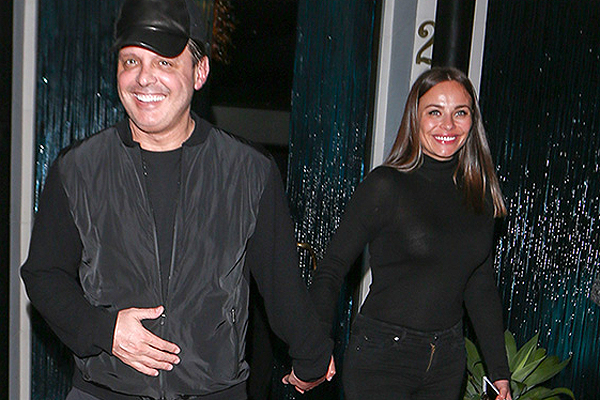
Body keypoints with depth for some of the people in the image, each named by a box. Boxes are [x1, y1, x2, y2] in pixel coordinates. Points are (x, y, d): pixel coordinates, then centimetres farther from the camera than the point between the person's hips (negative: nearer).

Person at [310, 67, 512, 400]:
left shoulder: (479, 194, 3)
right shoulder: (385, 185, -12)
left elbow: (481, 287, 11)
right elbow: (331, 269, -12)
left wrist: (500, 371, 11)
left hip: (448, 360, 5)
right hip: (380, 358, -5)